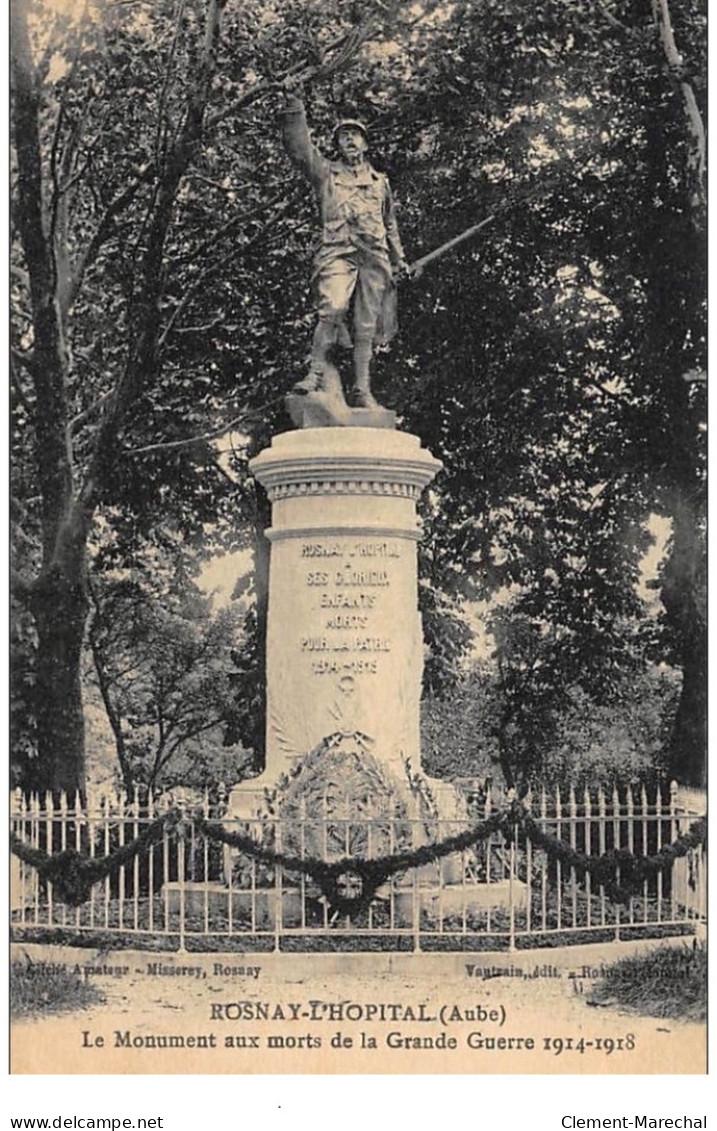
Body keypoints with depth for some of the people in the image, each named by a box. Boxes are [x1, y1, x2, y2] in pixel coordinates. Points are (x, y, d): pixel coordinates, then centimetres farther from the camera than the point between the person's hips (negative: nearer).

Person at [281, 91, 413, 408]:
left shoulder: (380, 182, 25)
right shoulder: (326, 173, 16)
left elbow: (390, 224, 31)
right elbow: (299, 149, 3)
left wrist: (399, 258, 26)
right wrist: (295, 111, -6)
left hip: (374, 255, 3)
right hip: (337, 252, -3)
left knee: (366, 324, 0)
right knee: (332, 309, -25)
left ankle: (362, 389, 0)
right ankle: (316, 373, -21)